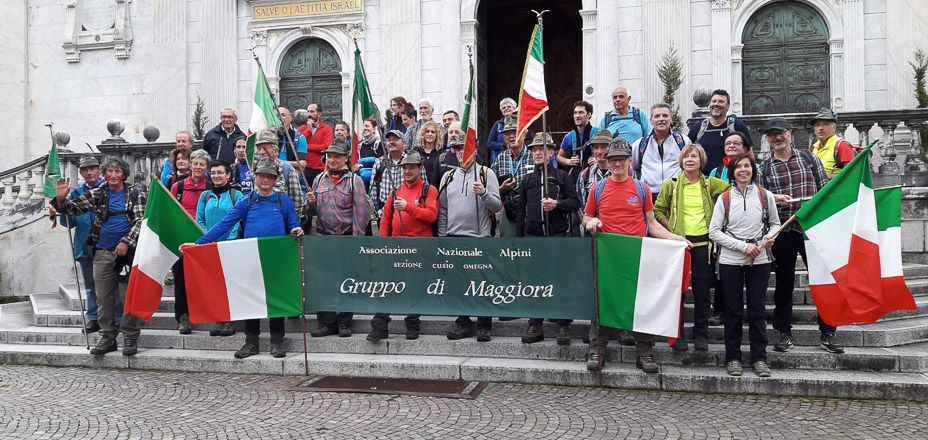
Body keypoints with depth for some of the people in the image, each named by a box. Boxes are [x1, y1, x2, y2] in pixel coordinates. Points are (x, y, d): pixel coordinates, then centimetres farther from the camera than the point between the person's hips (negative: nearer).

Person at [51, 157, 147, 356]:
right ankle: (108, 337, 18)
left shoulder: (136, 194, 2)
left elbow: (141, 220, -7)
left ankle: (130, 338, 6)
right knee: (103, 296, 8)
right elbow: (73, 208, 11)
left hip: (128, 251, -4)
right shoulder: (96, 194, 11)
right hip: (102, 252, 4)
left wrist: (126, 242, -18)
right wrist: (61, 199, -11)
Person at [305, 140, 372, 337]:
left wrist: (356, 238, -13)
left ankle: (344, 323, 14)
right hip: (324, 236, 4)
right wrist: (311, 202, -5)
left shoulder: (354, 180, -1)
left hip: (347, 237, -3)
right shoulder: (319, 179, 11)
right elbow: (314, 210, 19)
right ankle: (326, 323, 13)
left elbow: (360, 210, -6)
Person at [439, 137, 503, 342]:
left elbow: (497, 205, -3)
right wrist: (442, 236, 8)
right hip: (453, 237, 4)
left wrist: (484, 193, -21)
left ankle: (484, 326, 7)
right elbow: (442, 209, 15)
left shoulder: (486, 173, 3)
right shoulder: (448, 176, 13)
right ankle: (463, 324, 18)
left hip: (479, 237, -4)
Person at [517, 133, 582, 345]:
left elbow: (575, 203, 1)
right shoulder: (528, 180, 15)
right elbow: (521, 210, 16)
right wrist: (518, 238, 10)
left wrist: (557, 204, -18)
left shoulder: (562, 176, 6)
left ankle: (563, 325, 4)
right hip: (533, 236, 3)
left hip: (557, 235, -3)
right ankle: (535, 325, 10)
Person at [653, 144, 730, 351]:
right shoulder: (671, 184, 3)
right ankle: (677, 334, 11)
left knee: (702, 287, 4)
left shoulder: (711, 184, 6)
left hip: (703, 241, 1)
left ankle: (701, 334, 15)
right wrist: (670, 229, -6)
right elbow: (658, 210, 7)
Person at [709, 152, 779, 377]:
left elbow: (775, 223, 16)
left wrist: (769, 237, -7)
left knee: (757, 309, 4)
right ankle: (733, 358, 13)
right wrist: (743, 246, -12)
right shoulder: (725, 198, 1)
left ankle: (759, 358, 12)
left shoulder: (765, 196, 5)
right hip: (730, 261, -1)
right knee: (733, 310, 4)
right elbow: (714, 232, -3)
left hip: (759, 261, 1)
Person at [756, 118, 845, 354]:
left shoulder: (809, 158, 9)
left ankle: (828, 335, 12)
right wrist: (774, 198, -12)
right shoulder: (763, 169, 8)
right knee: (784, 284, 6)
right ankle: (784, 334, 17)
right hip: (782, 233, 0)